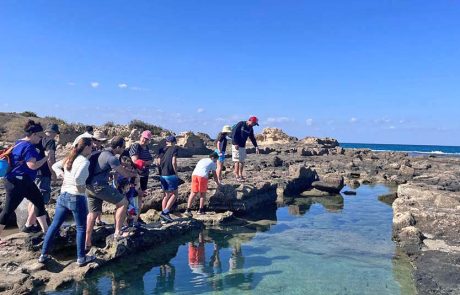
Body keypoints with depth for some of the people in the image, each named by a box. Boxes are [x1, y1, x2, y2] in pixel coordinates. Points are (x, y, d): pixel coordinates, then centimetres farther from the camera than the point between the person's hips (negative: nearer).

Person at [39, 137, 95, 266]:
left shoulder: (69, 158, 9)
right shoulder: (84, 161, -17)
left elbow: (55, 166, 21)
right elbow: (78, 178, -30)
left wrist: (63, 176, 10)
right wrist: (81, 187, -11)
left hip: (63, 196, 8)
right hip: (77, 198, -8)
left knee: (54, 225, 15)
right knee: (81, 228, 6)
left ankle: (44, 255, 22)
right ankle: (81, 258, 13)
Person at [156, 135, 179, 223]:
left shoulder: (161, 149, 11)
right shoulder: (175, 149, -4)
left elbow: (158, 162, 3)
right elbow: (174, 162, -14)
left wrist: (161, 172, 13)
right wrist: (176, 173, -4)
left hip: (162, 175, 6)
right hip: (171, 175, -6)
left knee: (166, 195, 14)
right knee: (174, 194, 4)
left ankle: (164, 214, 15)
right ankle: (165, 212, -7)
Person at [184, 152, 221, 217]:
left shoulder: (202, 160, 34)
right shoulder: (212, 163, 19)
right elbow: (214, 175, 22)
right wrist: (218, 183, 37)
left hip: (194, 174, 4)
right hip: (202, 176, -4)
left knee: (193, 193, 8)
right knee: (203, 193, 12)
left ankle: (188, 210, 1)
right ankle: (201, 210, 14)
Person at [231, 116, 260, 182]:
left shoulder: (250, 129, 9)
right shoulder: (240, 124, -12)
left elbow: (252, 138, 16)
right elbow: (233, 133, -16)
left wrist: (256, 146, 7)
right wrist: (235, 143, -20)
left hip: (243, 146, 7)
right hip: (236, 146, -7)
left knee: (242, 161, 9)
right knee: (237, 161, -7)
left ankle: (240, 175, 18)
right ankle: (237, 176, -2)